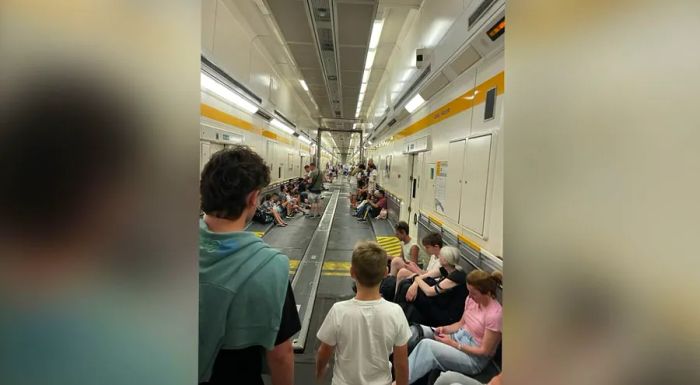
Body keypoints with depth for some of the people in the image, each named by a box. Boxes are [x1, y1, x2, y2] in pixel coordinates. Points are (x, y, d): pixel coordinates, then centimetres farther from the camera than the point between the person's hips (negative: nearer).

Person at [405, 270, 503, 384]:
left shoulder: (495, 314, -25)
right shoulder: (471, 299, -4)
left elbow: (484, 351, -18)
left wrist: (453, 344, -19)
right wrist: (445, 329, -9)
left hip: (474, 358, -7)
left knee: (427, 345, -29)